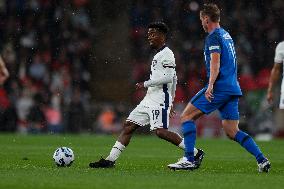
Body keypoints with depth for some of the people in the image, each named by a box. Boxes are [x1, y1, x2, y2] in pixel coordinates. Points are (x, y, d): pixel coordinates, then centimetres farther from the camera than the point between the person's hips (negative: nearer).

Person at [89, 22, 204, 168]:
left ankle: (196, 153, -10)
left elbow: (168, 77, -21)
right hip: (149, 100, 10)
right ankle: (110, 160, 4)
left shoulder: (166, 54, -9)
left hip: (160, 100, -10)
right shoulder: (159, 55, 21)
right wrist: (170, 101, 28)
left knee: (160, 131, -19)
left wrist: (146, 84, -16)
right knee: (128, 126, 4)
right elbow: (174, 79, 26)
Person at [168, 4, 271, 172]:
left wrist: (210, 86, -29)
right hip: (233, 88, 9)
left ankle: (189, 159, -8)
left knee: (187, 116, -1)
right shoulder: (226, 35, 22)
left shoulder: (214, 37, -6)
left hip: (220, 87, -9)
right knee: (232, 132, 6)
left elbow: (215, 62, -19)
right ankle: (262, 160, -7)